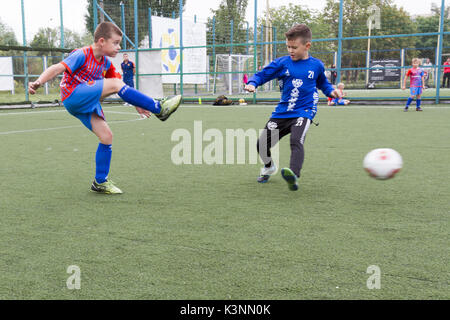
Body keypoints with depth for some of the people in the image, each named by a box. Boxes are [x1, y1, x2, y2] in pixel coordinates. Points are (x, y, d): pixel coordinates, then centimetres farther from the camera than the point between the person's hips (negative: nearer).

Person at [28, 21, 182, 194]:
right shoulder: (82, 55, -12)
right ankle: (159, 108, -20)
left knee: (106, 136, -2)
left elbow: (121, 89, 17)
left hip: (87, 103, 8)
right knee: (115, 84, -23)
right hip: (73, 97, -8)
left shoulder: (105, 63, 11)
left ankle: (100, 182, 10)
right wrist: (38, 82, -36)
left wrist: (137, 104, 10)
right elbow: (57, 68, -21)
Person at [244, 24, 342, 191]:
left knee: (296, 141, -31)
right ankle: (269, 167, 35)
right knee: (262, 144, 3)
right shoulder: (281, 63, 1)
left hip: (304, 111, -3)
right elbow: (262, 74, 5)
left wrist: (331, 91, 5)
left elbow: (322, 82, 23)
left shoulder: (316, 65, 4)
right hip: (282, 112, 3)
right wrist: (252, 83, -15)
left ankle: (293, 175, -47)